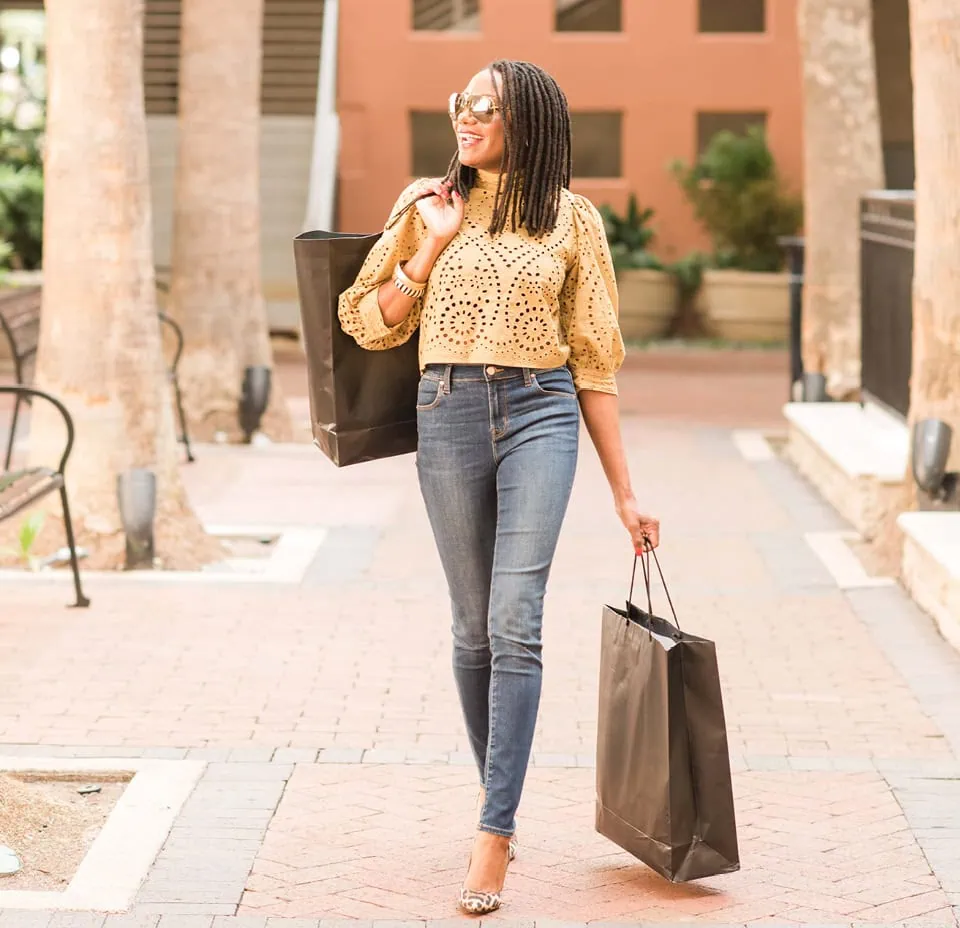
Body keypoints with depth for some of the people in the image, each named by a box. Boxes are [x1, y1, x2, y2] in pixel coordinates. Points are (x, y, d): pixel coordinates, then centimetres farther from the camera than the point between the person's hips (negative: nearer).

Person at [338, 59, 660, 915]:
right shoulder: (426, 203, 9)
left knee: (515, 623, -13)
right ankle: (496, 795, 25)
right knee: (475, 627, 8)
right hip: (449, 416, 2)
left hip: (541, 414, -2)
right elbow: (368, 322, 9)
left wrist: (624, 492, 7)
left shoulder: (573, 220, 6)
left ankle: (494, 833, -13)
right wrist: (431, 248, -5)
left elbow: (595, 361, 8)